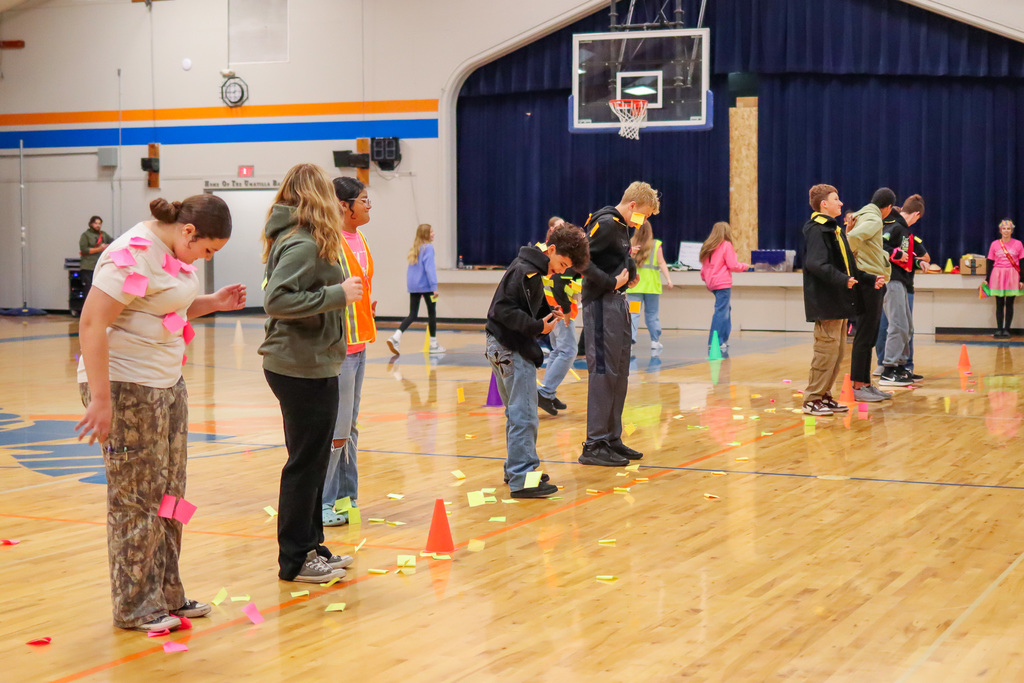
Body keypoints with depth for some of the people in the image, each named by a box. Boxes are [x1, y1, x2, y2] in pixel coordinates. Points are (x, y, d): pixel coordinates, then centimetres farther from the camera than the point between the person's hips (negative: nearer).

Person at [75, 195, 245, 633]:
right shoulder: (134, 255, -20)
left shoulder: (175, 252, 9)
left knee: (169, 496, 14)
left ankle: (167, 596, 25)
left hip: (167, 383, 10)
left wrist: (212, 303, 5)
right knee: (137, 500, 0)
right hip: (126, 387, -9)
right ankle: (135, 608, 12)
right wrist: (100, 400, -26)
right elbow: (92, 325, -24)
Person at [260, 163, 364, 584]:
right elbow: (277, 300, -25)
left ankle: (309, 546, 29)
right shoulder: (303, 244, -17)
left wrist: (342, 293, 8)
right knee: (306, 463, 0)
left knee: (312, 460, 18)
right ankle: (295, 561, 9)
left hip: (307, 365, 10)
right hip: (305, 368, -10)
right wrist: (336, 294, -22)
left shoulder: (291, 238, 12)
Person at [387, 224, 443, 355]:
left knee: (412, 315, 7)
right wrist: (434, 287, -19)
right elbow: (430, 268, -18)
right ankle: (433, 345, 15)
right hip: (426, 285, -7)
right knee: (432, 313, 8)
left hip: (413, 286, 7)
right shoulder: (428, 248, -11)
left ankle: (395, 337, -13)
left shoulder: (414, 249, 12)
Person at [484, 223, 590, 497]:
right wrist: (538, 326, -23)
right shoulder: (525, 271, -17)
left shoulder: (531, 269, 14)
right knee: (524, 416, -9)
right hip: (512, 350, -11)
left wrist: (549, 313, 2)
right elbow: (504, 309, -25)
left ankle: (516, 469, 31)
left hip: (503, 348, 11)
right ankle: (522, 480, -9)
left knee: (516, 413, 20)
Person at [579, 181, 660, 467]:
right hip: (601, 304, -10)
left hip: (618, 304, 10)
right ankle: (594, 446, -5)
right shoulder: (606, 223, -13)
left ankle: (612, 439, 20)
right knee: (603, 372, -9)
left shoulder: (621, 226, 17)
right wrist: (611, 282, -18)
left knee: (619, 374, 12)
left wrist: (629, 271, 2)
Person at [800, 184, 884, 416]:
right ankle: (812, 399, -4)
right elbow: (815, 264, -25)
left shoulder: (834, 230, 21)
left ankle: (824, 395, 18)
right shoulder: (817, 230, -11)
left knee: (837, 351, 11)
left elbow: (848, 267, 25)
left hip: (839, 303, 10)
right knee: (827, 350, -10)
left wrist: (870, 280, 19)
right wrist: (842, 280, -31)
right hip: (826, 303, -10)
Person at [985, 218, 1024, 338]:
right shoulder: (995, 244, 4)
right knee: (999, 304, 3)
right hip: (998, 276, 1)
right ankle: (999, 329, 7)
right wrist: (987, 279, 5)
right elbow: (990, 262, 8)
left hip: (1012, 276, -1)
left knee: (1009, 304, 3)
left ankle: (1007, 329, 8)